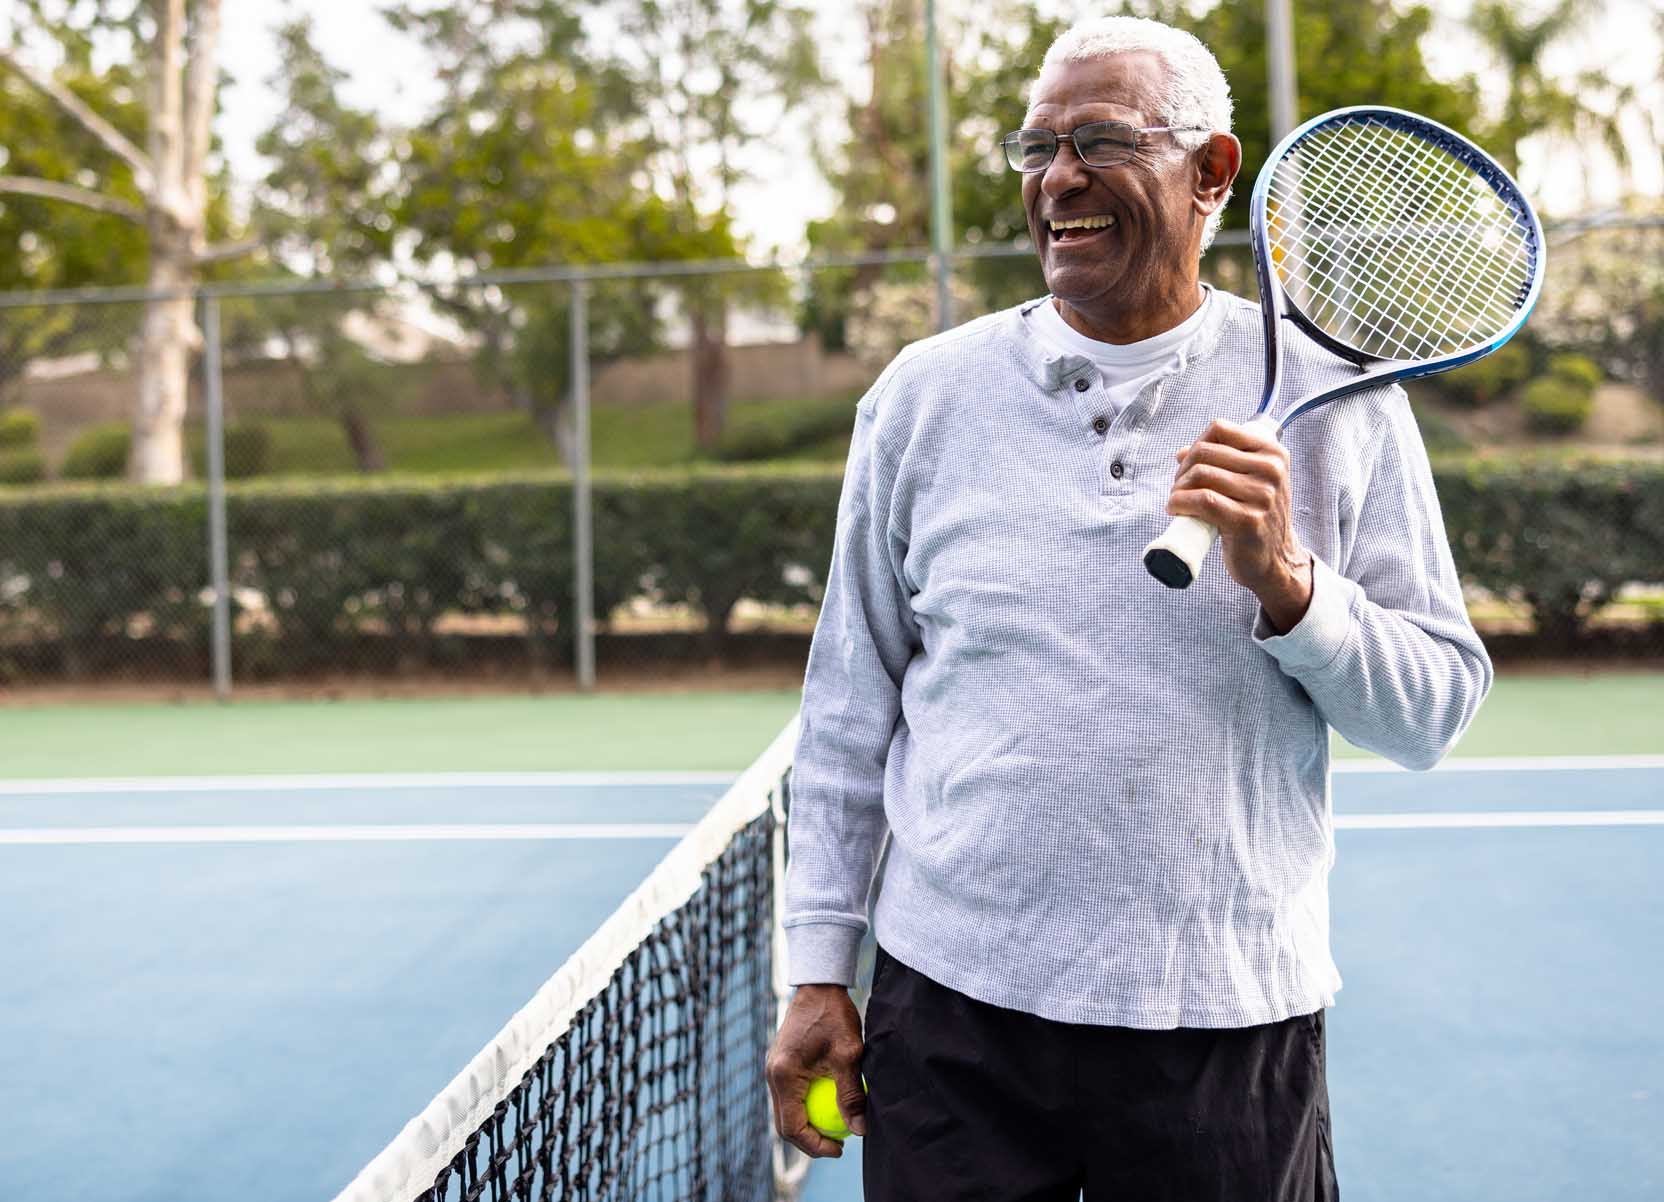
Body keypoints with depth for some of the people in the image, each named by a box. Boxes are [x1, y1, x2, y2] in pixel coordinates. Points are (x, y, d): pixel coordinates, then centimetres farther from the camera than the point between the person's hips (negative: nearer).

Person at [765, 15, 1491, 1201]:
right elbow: (852, 704, 6)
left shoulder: (1332, 396, -1)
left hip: (1232, 1022, 0)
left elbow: (1438, 707, 0)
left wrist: (1286, 584, -17)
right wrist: (819, 969, 5)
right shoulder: (924, 394, 2)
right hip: (952, 1009, 1)